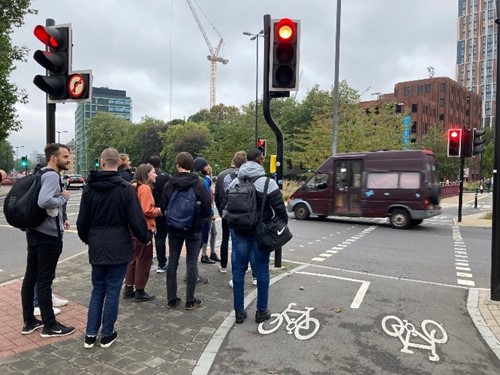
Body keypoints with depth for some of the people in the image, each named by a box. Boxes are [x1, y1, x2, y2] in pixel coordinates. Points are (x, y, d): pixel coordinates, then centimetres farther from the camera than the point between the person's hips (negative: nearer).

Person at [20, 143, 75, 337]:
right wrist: (63, 198, -15)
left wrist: (60, 218, 11)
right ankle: (50, 325, 11)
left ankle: (29, 322, 25)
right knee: (44, 280, -1)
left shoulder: (43, 174, 14)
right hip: (48, 235, -10)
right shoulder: (52, 176, -17)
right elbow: (44, 201, -33)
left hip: (35, 232, 10)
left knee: (31, 277, 13)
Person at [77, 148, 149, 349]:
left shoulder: (89, 187, 0)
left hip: (97, 247, 4)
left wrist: (87, 239, 24)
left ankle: (90, 334, 19)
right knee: (112, 291, 6)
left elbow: (82, 220, 7)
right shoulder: (125, 188, -13)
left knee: (97, 290, 17)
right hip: (118, 247, -4)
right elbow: (136, 219, -13)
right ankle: (107, 334, 17)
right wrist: (145, 237, 4)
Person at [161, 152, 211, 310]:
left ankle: (171, 299, 18)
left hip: (174, 228, 2)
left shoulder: (169, 184, -5)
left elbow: (163, 207, -3)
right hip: (194, 229, -2)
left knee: (172, 262, 11)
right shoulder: (199, 184, -12)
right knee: (192, 262, 5)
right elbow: (206, 207, -12)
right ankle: (190, 300, 10)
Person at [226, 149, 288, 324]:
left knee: (238, 269, 10)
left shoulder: (234, 182, 5)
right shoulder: (267, 182, -11)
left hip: (238, 231, 4)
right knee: (262, 270, 8)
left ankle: (239, 311, 16)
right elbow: (279, 209, -14)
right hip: (260, 232, -4)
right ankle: (261, 311, 17)